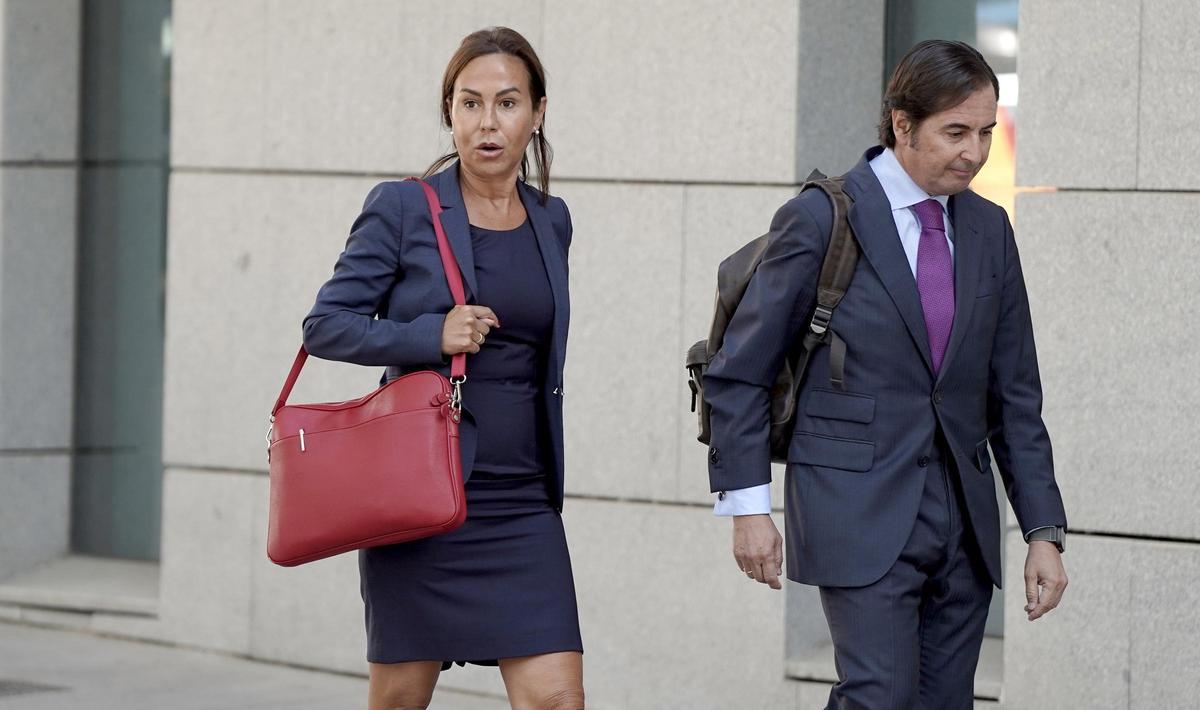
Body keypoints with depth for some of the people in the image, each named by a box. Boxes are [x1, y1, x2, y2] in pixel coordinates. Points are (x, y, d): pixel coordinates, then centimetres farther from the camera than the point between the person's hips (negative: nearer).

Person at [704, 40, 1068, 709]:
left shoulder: (989, 229, 10)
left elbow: (1015, 396, 13)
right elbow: (739, 372, -3)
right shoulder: (821, 219, -7)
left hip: (964, 517, 6)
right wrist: (748, 506, -7)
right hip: (861, 511, -6)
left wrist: (1045, 532, 7)